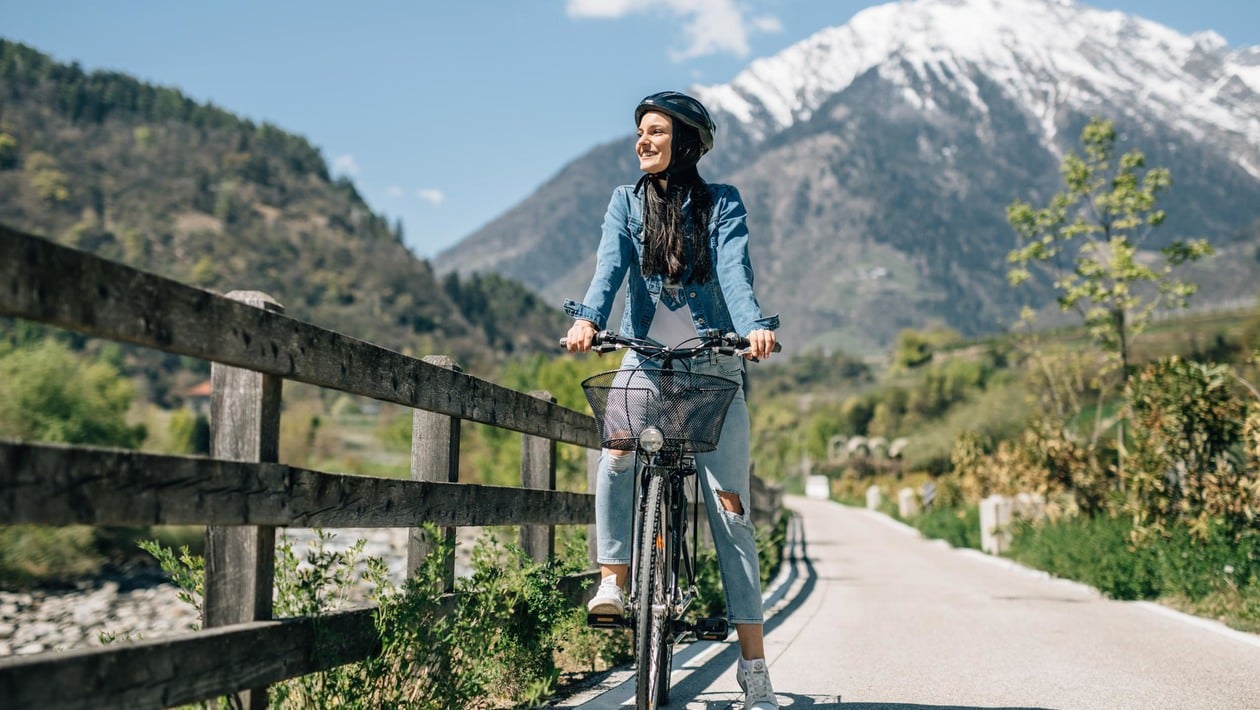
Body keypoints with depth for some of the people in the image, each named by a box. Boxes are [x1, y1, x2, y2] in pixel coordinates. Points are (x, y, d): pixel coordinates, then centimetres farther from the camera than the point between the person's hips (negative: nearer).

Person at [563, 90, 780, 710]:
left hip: (713, 366, -1)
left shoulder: (722, 204, 2)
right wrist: (588, 318, -30)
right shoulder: (627, 202, 7)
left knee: (729, 509, -4)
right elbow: (610, 265, -10)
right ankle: (612, 579, -15)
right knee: (616, 450, -31)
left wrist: (755, 326, -34)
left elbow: (734, 270, -14)